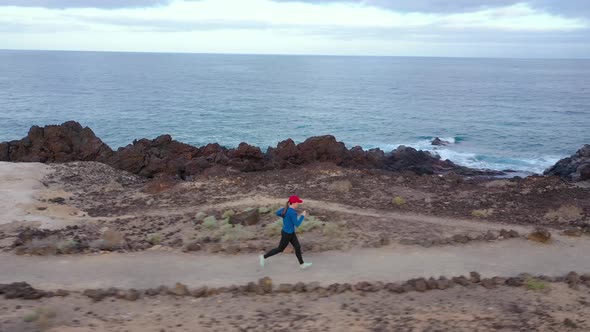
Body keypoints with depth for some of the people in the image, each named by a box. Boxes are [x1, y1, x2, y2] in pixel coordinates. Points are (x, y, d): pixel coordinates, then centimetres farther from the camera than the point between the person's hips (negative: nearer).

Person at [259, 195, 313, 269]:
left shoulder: (286, 208, -3)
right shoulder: (292, 212, -29)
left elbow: (277, 213, 11)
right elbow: (297, 224, -25)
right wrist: (303, 216, -17)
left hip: (291, 233, 9)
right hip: (287, 234, -9)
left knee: (297, 247, 14)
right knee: (280, 249, 10)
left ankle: (302, 264, 25)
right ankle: (264, 257, 24)